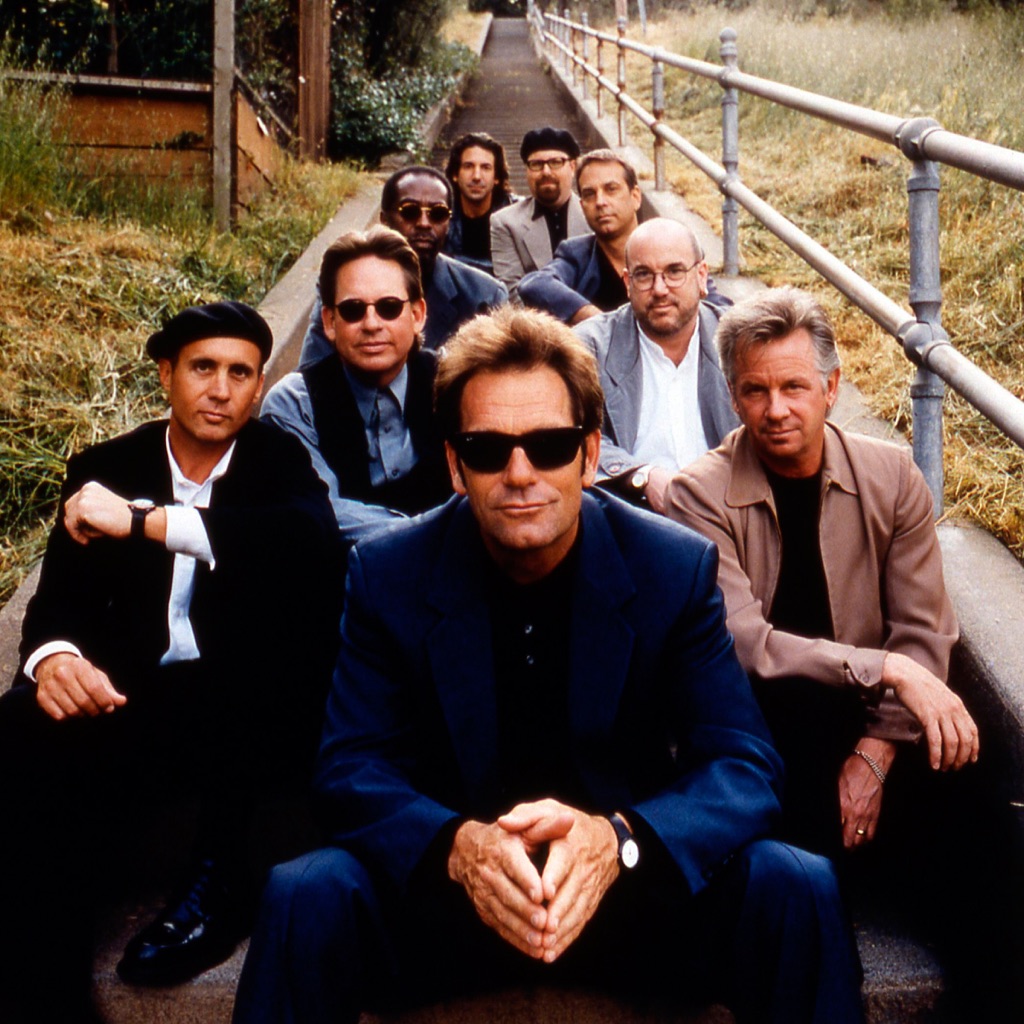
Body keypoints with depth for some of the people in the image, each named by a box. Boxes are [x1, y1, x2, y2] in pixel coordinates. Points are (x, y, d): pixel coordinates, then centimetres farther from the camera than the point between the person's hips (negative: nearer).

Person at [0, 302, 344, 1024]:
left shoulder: (277, 461, 6)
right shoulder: (104, 469, 12)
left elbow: (316, 537, -17)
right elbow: (61, 597, 5)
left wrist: (143, 520, -23)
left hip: (249, 713, -1)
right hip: (133, 702, 1)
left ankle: (220, 877, -20)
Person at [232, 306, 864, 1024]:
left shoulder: (677, 569, -8)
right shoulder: (389, 575, -7)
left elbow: (743, 766, -13)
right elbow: (355, 769, -9)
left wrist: (617, 839, -33)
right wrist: (457, 844, -31)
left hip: (632, 891, 1)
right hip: (447, 895, 0)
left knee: (795, 890, -23)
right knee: (306, 899, -27)